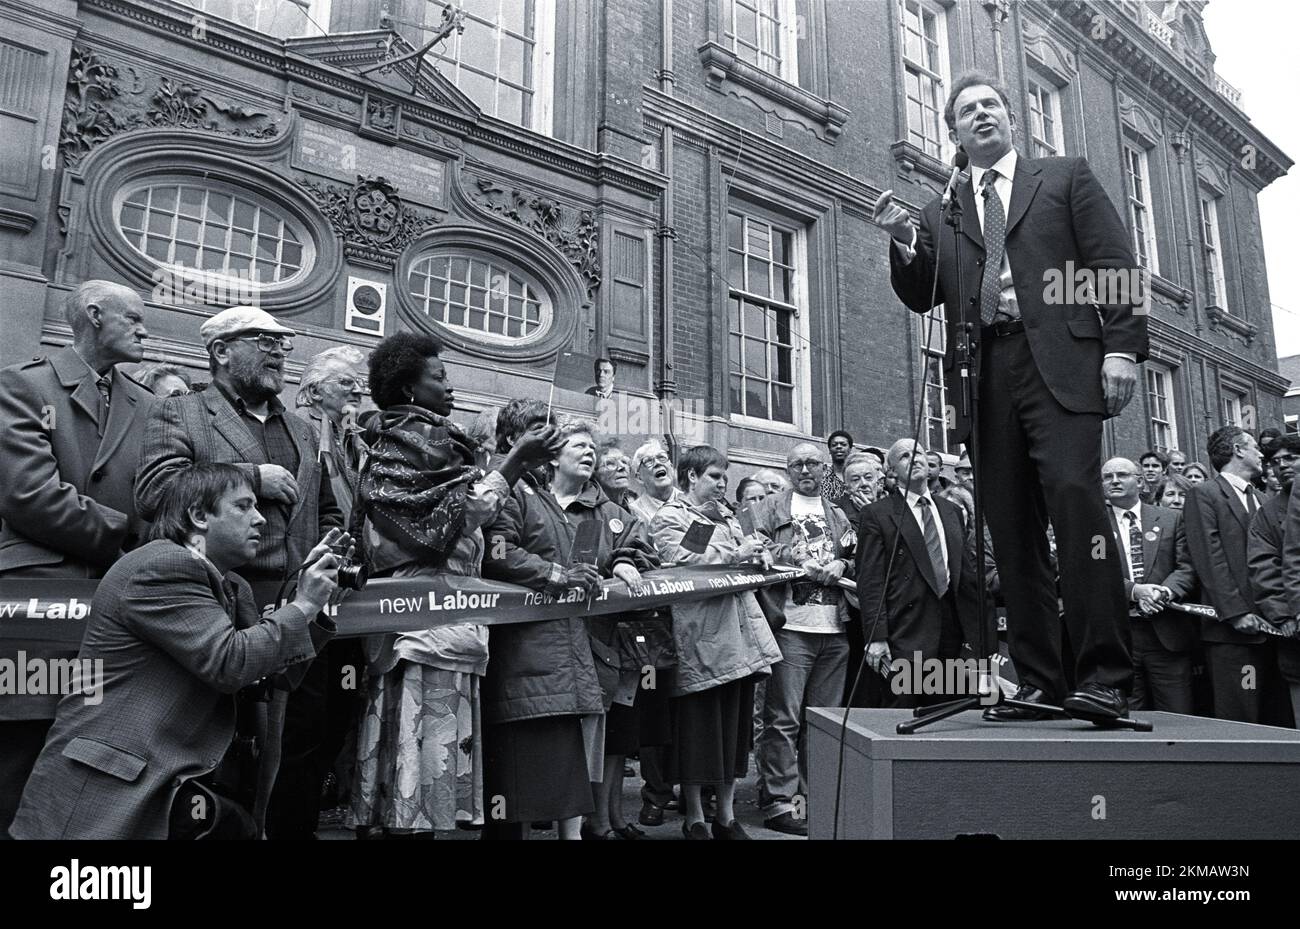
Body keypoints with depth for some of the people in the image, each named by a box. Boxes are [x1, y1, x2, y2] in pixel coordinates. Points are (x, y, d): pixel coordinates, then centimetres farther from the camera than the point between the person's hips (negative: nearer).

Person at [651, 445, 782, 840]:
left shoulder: (727, 517, 22)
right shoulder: (670, 517, -2)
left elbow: (747, 561, 24)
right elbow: (681, 560, -16)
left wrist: (755, 554, 1)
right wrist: (734, 555, -16)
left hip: (739, 635, 7)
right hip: (699, 636, -7)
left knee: (734, 725, 11)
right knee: (697, 727, 1)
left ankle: (727, 816, 22)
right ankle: (695, 819, 14)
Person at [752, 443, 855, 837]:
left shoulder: (839, 515, 21)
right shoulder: (772, 508, 8)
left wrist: (841, 566, -1)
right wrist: (802, 565, -9)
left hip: (834, 629, 5)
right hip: (791, 626, -4)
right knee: (784, 719, -6)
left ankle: (815, 799, 18)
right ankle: (779, 803, 1)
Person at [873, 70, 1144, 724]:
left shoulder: (1065, 177, 18)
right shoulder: (940, 214, 22)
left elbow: (1114, 264, 9)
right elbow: (922, 299, 14)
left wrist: (1122, 347, -5)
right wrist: (904, 242, -4)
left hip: (1058, 364, -2)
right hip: (983, 377, 3)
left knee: (1073, 494, -20)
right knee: (1012, 533, -1)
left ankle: (1104, 678, -16)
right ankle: (1038, 683, 2)